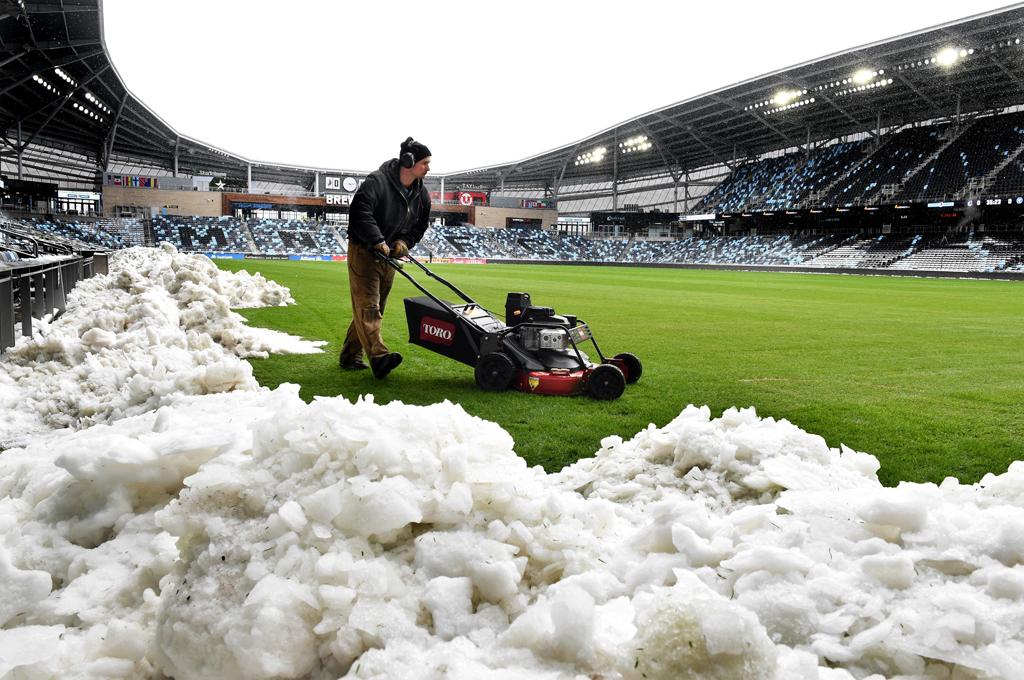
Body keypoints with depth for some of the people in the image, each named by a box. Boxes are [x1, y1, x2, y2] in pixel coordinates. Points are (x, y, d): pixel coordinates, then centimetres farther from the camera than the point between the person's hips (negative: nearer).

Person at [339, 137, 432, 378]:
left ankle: (350, 357, 19)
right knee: (368, 306, -15)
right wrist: (378, 241, -29)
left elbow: (420, 226, 13)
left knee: (371, 308, 10)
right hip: (364, 252, -8)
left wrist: (403, 242, -6)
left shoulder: (422, 195, 6)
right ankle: (379, 357, -28)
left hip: (389, 257, 8)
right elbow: (360, 212, -27)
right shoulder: (377, 181, -17)